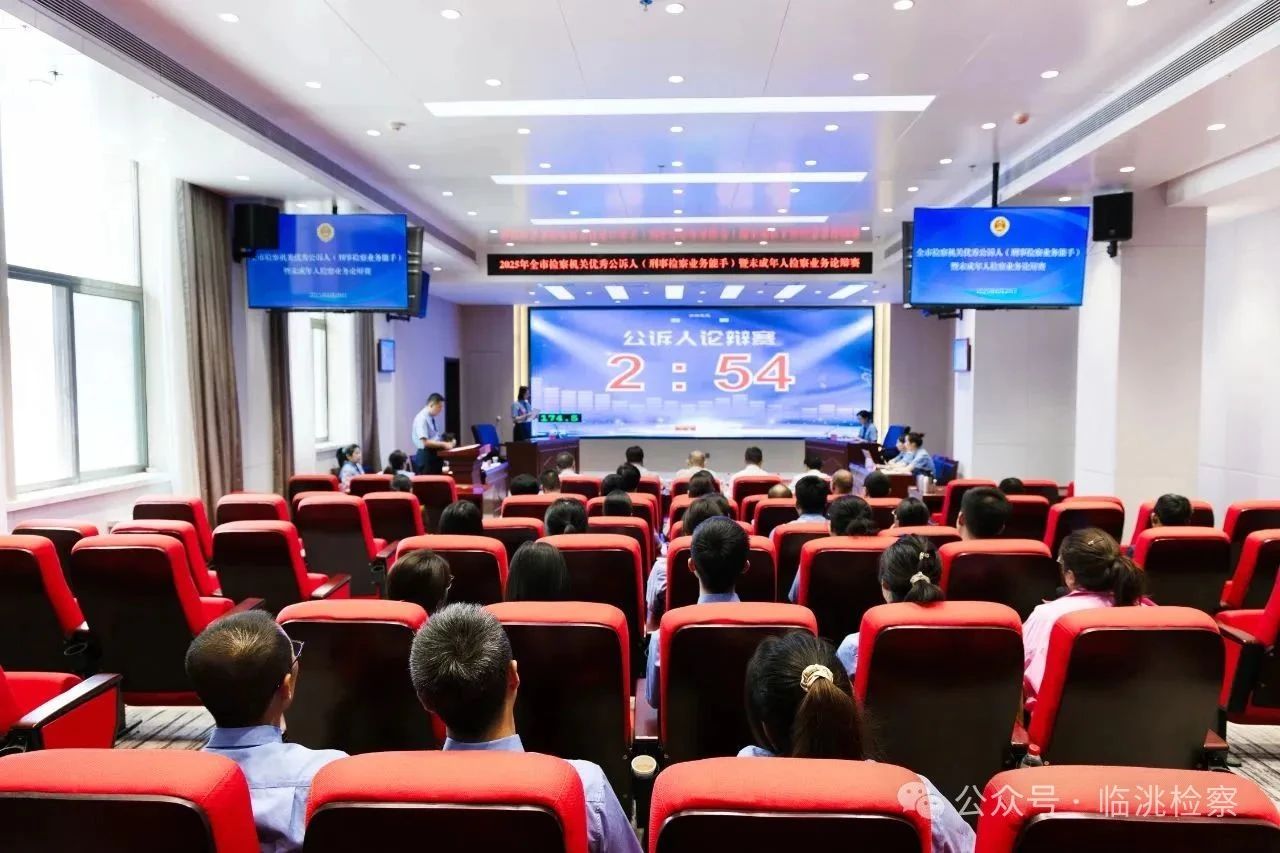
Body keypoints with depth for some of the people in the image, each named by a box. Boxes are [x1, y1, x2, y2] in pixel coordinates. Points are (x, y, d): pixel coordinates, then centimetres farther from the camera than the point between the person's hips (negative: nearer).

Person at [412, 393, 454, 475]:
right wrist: (444, 444, -21)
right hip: (426, 456, -9)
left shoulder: (434, 418, 11)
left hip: (436, 455, 9)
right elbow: (425, 442, -22)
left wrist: (448, 443, 3)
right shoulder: (421, 418, -15)